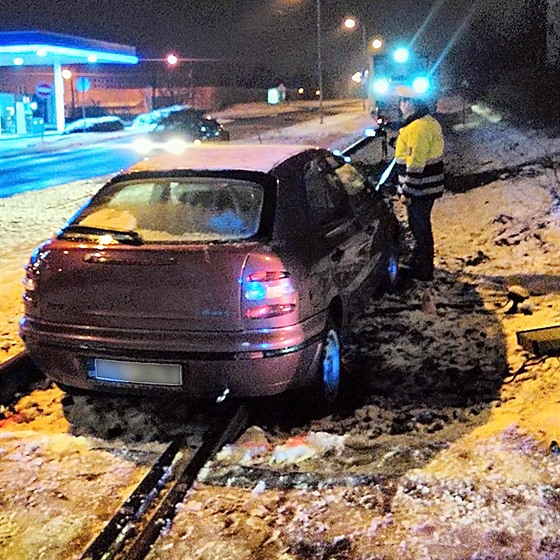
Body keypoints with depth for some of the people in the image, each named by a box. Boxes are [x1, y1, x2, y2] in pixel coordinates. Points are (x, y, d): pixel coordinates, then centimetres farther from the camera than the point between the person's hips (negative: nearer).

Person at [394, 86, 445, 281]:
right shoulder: (429, 122, 11)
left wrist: (407, 191, -20)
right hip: (428, 187, 10)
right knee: (421, 226, 19)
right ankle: (419, 264, 31)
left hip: (419, 189, -10)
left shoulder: (418, 128, -22)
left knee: (419, 228, 0)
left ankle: (423, 270, 10)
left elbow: (416, 164, -24)